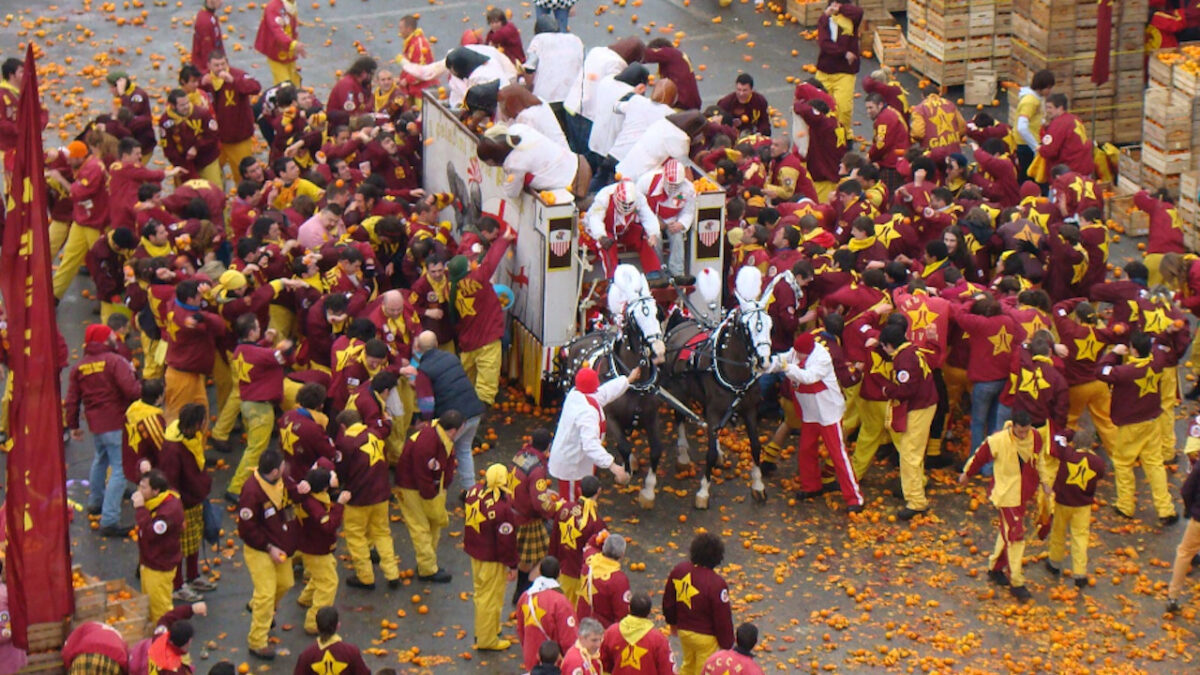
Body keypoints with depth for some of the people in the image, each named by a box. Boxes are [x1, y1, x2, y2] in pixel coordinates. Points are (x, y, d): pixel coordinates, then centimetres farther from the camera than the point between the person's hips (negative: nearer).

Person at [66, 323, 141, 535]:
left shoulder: (79, 367, 5)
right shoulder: (115, 361, -15)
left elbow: (72, 400, 6)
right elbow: (132, 391, -25)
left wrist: (73, 425, 17)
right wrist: (132, 374, -4)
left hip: (95, 423, 7)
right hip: (116, 423, -7)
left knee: (100, 459, 32)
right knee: (120, 469, -6)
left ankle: (95, 502, 49)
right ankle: (109, 521, -13)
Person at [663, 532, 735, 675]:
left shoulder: (679, 571, -10)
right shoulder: (716, 584, -28)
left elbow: (668, 601, 6)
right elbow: (723, 618, -20)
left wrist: (672, 622, 24)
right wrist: (726, 643, -5)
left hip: (683, 630, 6)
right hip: (705, 636, -6)